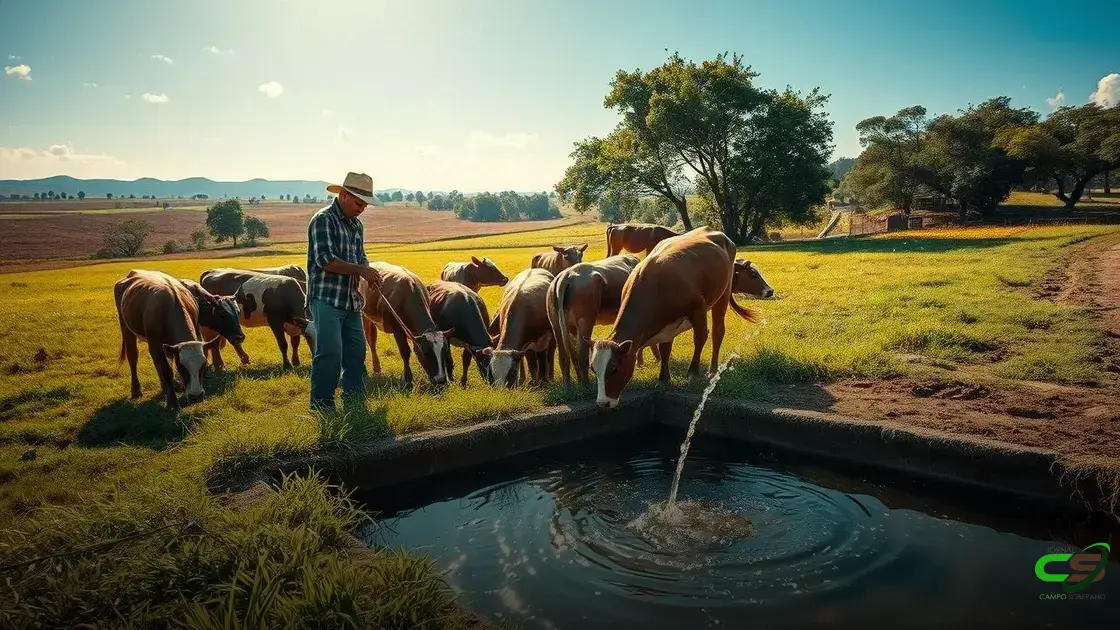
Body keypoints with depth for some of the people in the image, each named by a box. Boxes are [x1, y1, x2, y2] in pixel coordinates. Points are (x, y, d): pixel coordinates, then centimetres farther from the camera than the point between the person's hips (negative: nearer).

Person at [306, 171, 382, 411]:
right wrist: (360, 270, -19)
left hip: (351, 301, 8)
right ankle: (321, 404, 0)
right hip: (326, 299, -8)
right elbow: (325, 260, -18)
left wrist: (369, 274, 1)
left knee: (356, 351, 11)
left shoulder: (356, 225, 17)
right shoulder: (323, 220, -8)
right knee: (330, 352, -11)